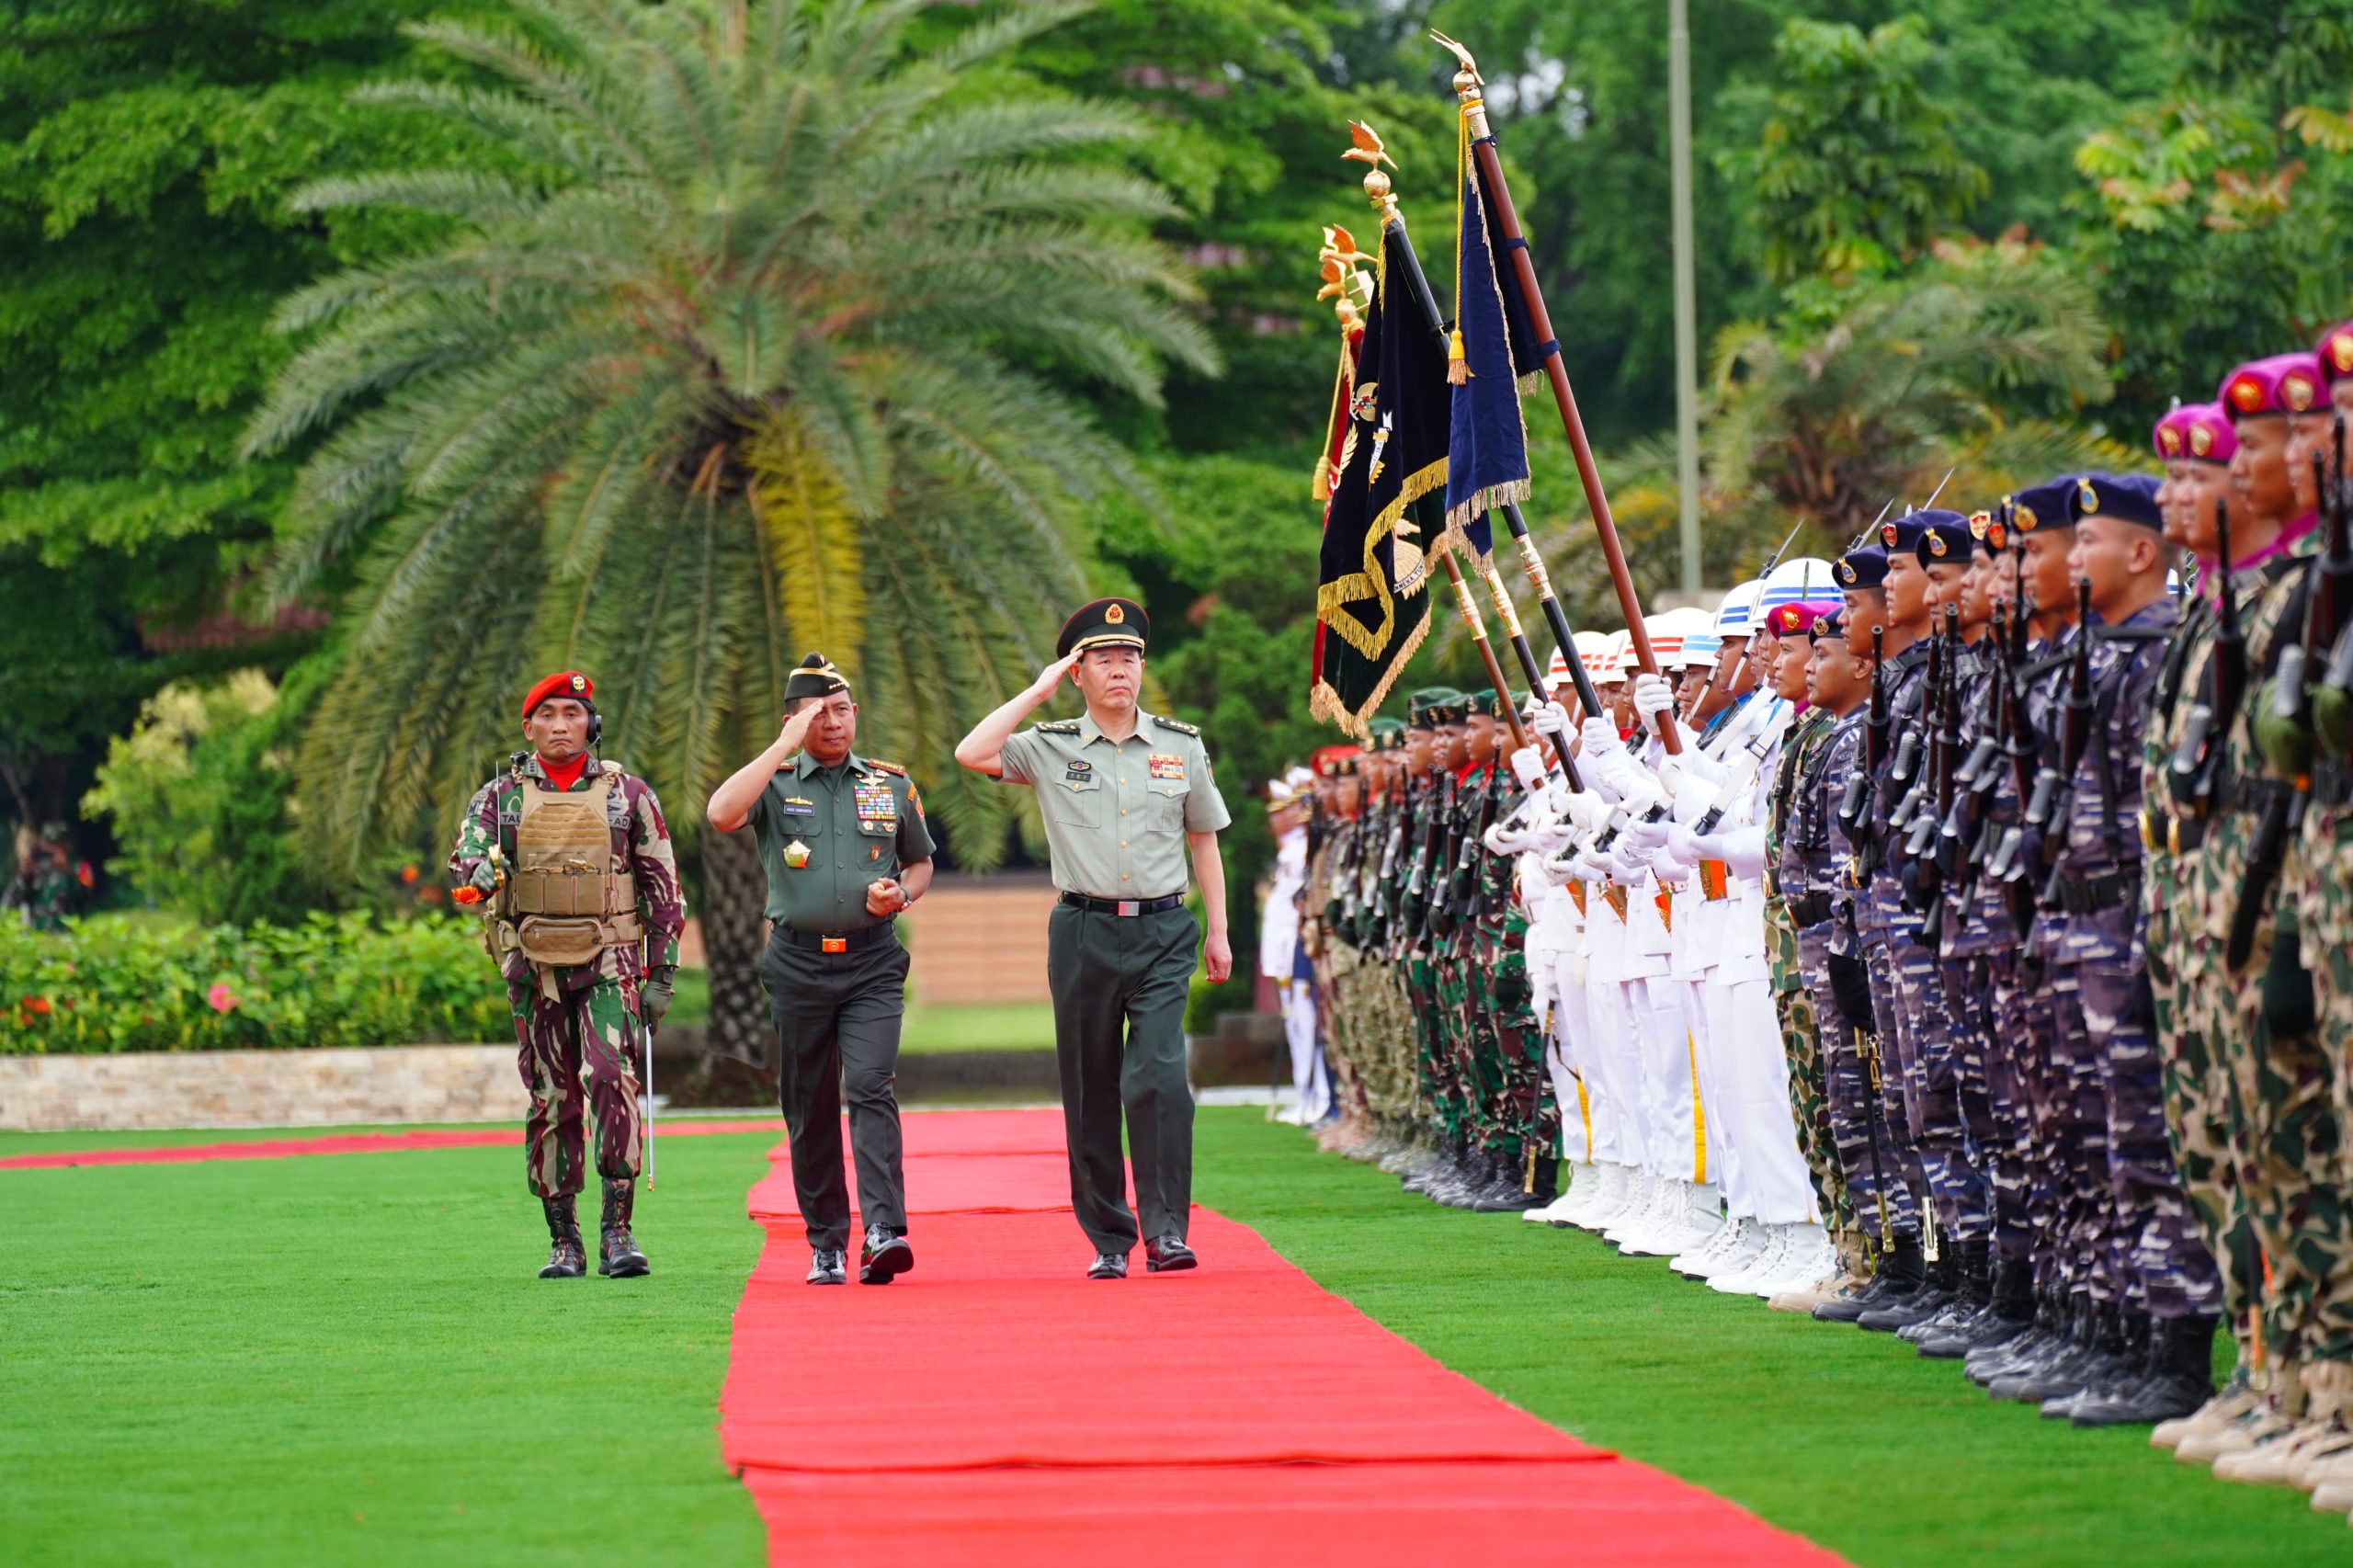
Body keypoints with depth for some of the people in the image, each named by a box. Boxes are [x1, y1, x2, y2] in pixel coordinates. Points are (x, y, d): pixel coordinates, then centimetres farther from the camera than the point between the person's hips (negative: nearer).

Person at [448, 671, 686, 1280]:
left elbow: (663, 889, 8)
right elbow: (465, 863, -7)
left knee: (611, 1079, -19)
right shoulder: (499, 797, 7)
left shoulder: (628, 794, 5)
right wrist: (479, 875, -32)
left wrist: (662, 975, 2)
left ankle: (617, 1229, -17)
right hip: (534, 966, 2)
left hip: (609, 961, -2)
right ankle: (563, 1243, 10)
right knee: (552, 1103, 3)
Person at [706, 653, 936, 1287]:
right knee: (809, 1108, 4)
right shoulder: (774, 782, 5)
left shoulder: (893, 784, 11)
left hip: (873, 962, 0)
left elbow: (921, 861, 23)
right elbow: (722, 814, -17)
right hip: (798, 965, 0)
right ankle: (826, 1243, 13)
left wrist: (900, 893, -1)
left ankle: (883, 1232, -24)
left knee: (871, 1089, -16)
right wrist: (785, 746, -14)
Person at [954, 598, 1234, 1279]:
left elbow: (1203, 840, 16)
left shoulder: (1182, 747, 9)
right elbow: (972, 754, -11)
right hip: (1085, 934, 0)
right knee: (1091, 1092, 4)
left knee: (1159, 1076, -16)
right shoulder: (1051, 749, 4)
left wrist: (1218, 932, 13)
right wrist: (1038, 693, -4)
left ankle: (1167, 1230, -14)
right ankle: (1109, 1241, 12)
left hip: (1162, 933, 0)